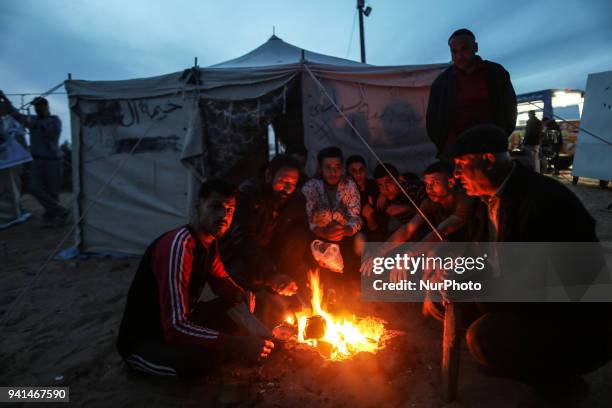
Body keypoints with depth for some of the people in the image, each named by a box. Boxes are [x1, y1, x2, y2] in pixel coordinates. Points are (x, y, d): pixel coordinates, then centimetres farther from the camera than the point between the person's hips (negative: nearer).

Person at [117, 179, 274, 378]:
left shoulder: (209, 240, -3)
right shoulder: (178, 245, -31)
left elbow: (220, 278, 14)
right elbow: (175, 326, -35)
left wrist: (240, 295, -9)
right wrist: (238, 345, -39)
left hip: (180, 323, 8)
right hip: (141, 341, -7)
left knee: (239, 308, -1)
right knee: (202, 357, -33)